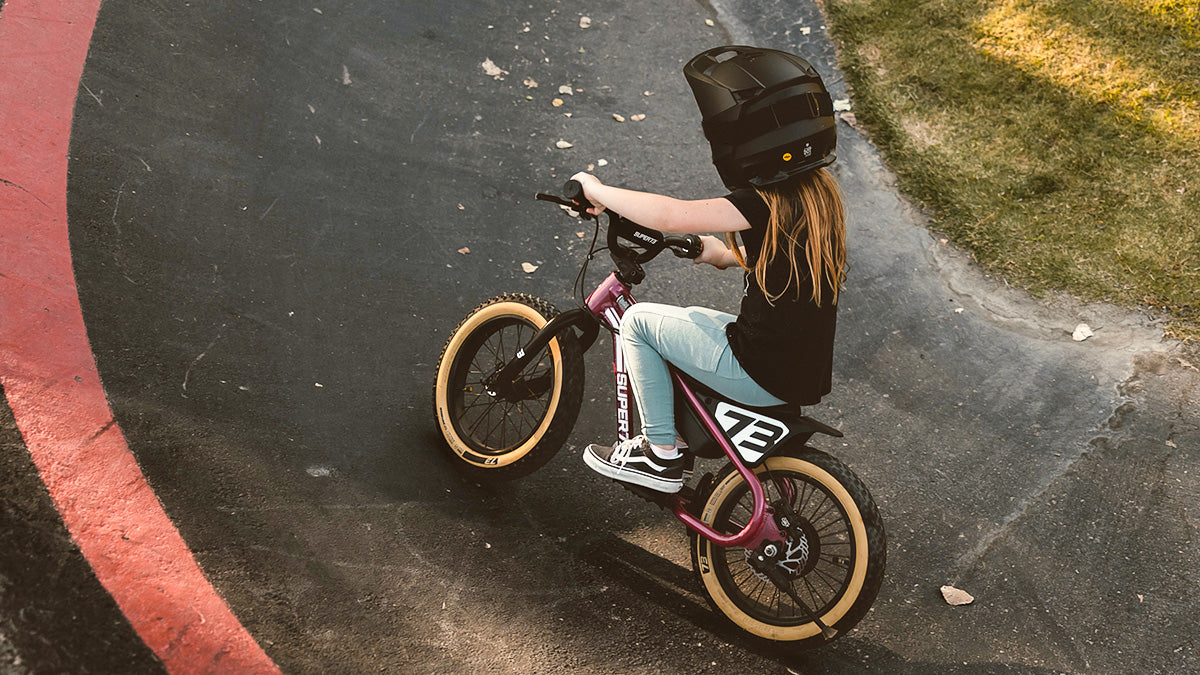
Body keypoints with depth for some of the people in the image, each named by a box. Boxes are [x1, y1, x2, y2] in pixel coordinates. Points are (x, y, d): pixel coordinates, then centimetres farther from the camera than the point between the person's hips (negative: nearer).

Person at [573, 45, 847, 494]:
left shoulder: (767, 203, -23)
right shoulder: (821, 191, 3)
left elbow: (670, 216, -29)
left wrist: (599, 191, -15)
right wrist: (727, 256, 18)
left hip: (763, 376, -9)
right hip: (806, 369, 9)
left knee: (639, 320, 1)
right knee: (688, 319, 28)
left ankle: (661, 455, 9)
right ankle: (678, 432, 40)